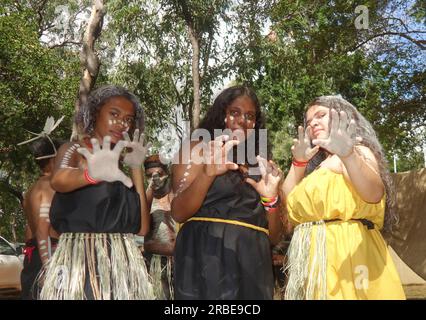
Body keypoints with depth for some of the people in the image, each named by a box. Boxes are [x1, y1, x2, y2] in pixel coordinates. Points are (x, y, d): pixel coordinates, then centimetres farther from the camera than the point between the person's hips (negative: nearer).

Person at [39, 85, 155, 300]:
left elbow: (141, 228, 3)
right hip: (80, 261, -4)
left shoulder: (120, 166, 14)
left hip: (124, 264, 5)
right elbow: (58, 180, -24)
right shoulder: (74, 150, 1)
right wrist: (92, 174, -45)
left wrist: (136, 169, -1)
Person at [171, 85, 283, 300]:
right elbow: (178, 214, -8)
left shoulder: (260, 165, 16)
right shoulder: (198, 149, 4)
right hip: (208, 260, -4)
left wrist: (271, 198, -6)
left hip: (253, 267, 5)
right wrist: (208, 173, -22)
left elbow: (273, 236, 13)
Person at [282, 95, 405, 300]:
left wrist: (347, 154, -41)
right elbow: (288, 205, 11)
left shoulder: (358, 152, -3)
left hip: (348, 253, -7)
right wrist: (299, 162, 3)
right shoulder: (318, 166, 20)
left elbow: (374, 194, -25)